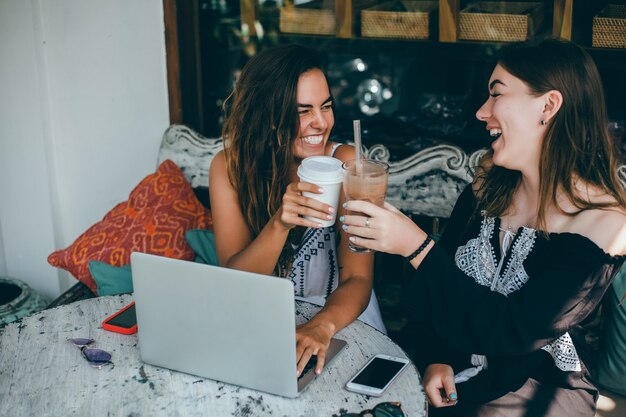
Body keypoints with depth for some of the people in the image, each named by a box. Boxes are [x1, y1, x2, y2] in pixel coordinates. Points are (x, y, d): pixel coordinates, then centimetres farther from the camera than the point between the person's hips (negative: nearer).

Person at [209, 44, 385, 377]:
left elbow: (357, 279, -16)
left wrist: (321, 326, -37)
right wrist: (280, 223, -31)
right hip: (261, 324, 2)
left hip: (339, 322, -1)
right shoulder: (229, 167, -7)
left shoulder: (345, 163, -11)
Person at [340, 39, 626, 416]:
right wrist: (437, 359, -8)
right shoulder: (487, 188, 1)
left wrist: (416, 246, -25)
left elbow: (514, 332, -23)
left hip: (536, 386, -5)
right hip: (454, 370, 5)